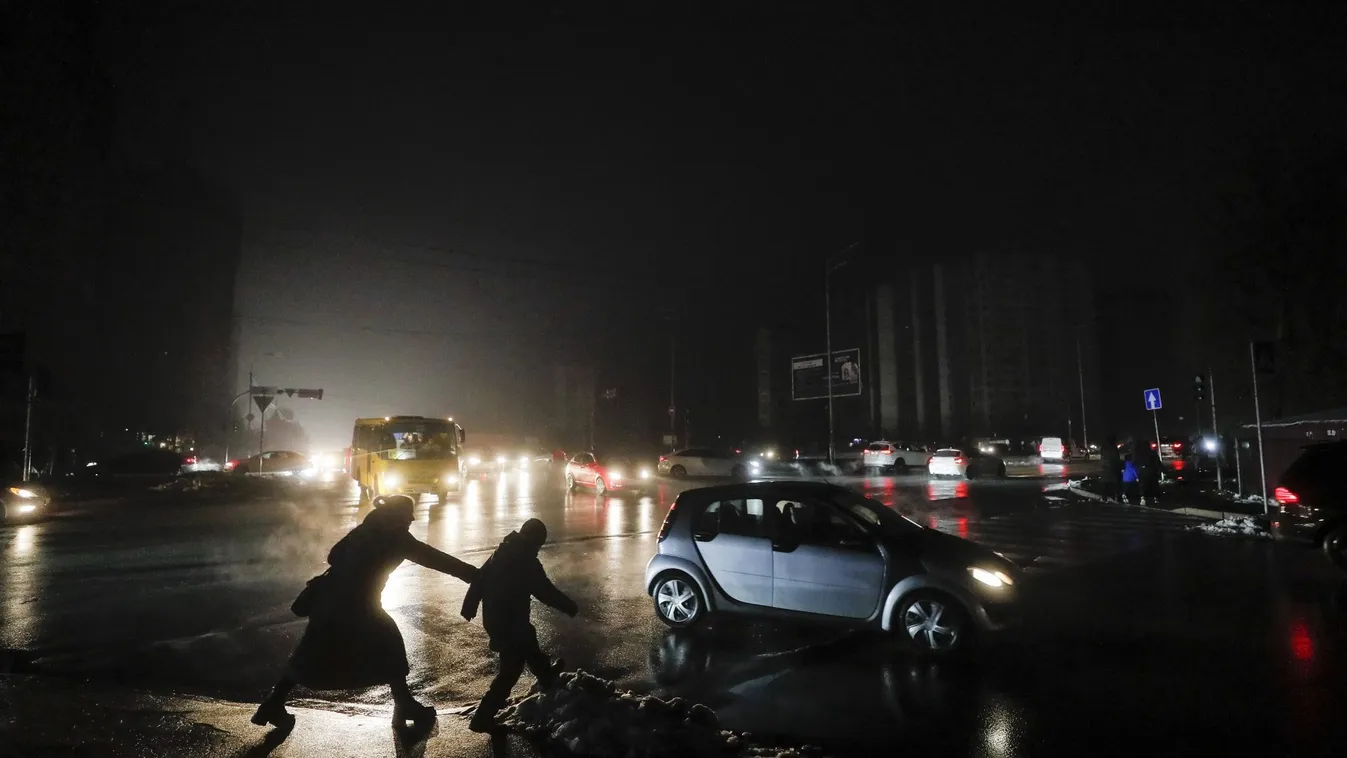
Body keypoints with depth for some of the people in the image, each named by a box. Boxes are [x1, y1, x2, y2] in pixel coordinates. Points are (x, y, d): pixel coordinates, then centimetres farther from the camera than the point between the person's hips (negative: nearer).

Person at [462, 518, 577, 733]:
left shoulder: (501, 552, 1)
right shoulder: (527, 562, -22)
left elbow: (479, 578, 8)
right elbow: (547, 592, -19)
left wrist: (469, 606, 18)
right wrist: (570, 607, -5)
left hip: (493, 617, 9)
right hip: (511, 622, -9)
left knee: (529, 643, 30)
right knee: (511, 669, 3)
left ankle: (546, 675, 53)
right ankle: (483, 718, 4)